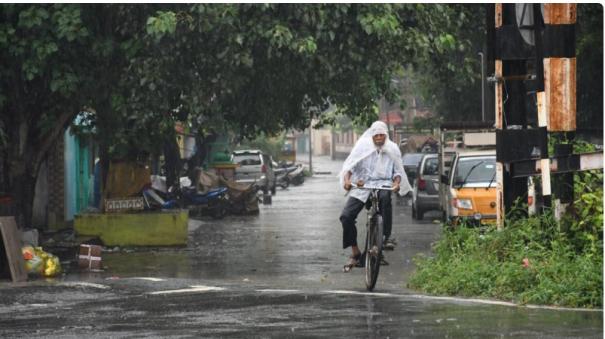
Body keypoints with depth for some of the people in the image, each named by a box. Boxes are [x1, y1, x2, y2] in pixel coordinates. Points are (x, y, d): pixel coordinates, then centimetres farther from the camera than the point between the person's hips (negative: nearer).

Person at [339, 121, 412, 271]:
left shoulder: (392, 149, 11)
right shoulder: (363, 146, 5)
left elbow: (398, 171, 13)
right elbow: (349, 165, 0)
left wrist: (397, 183, -10)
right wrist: (346, 179, -21)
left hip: (383, 184, -1)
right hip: (362, 185, 1)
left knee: (385, 196, -40)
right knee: (346, 216, -17)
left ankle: (387, 236, -30)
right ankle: (355, 253, -2)